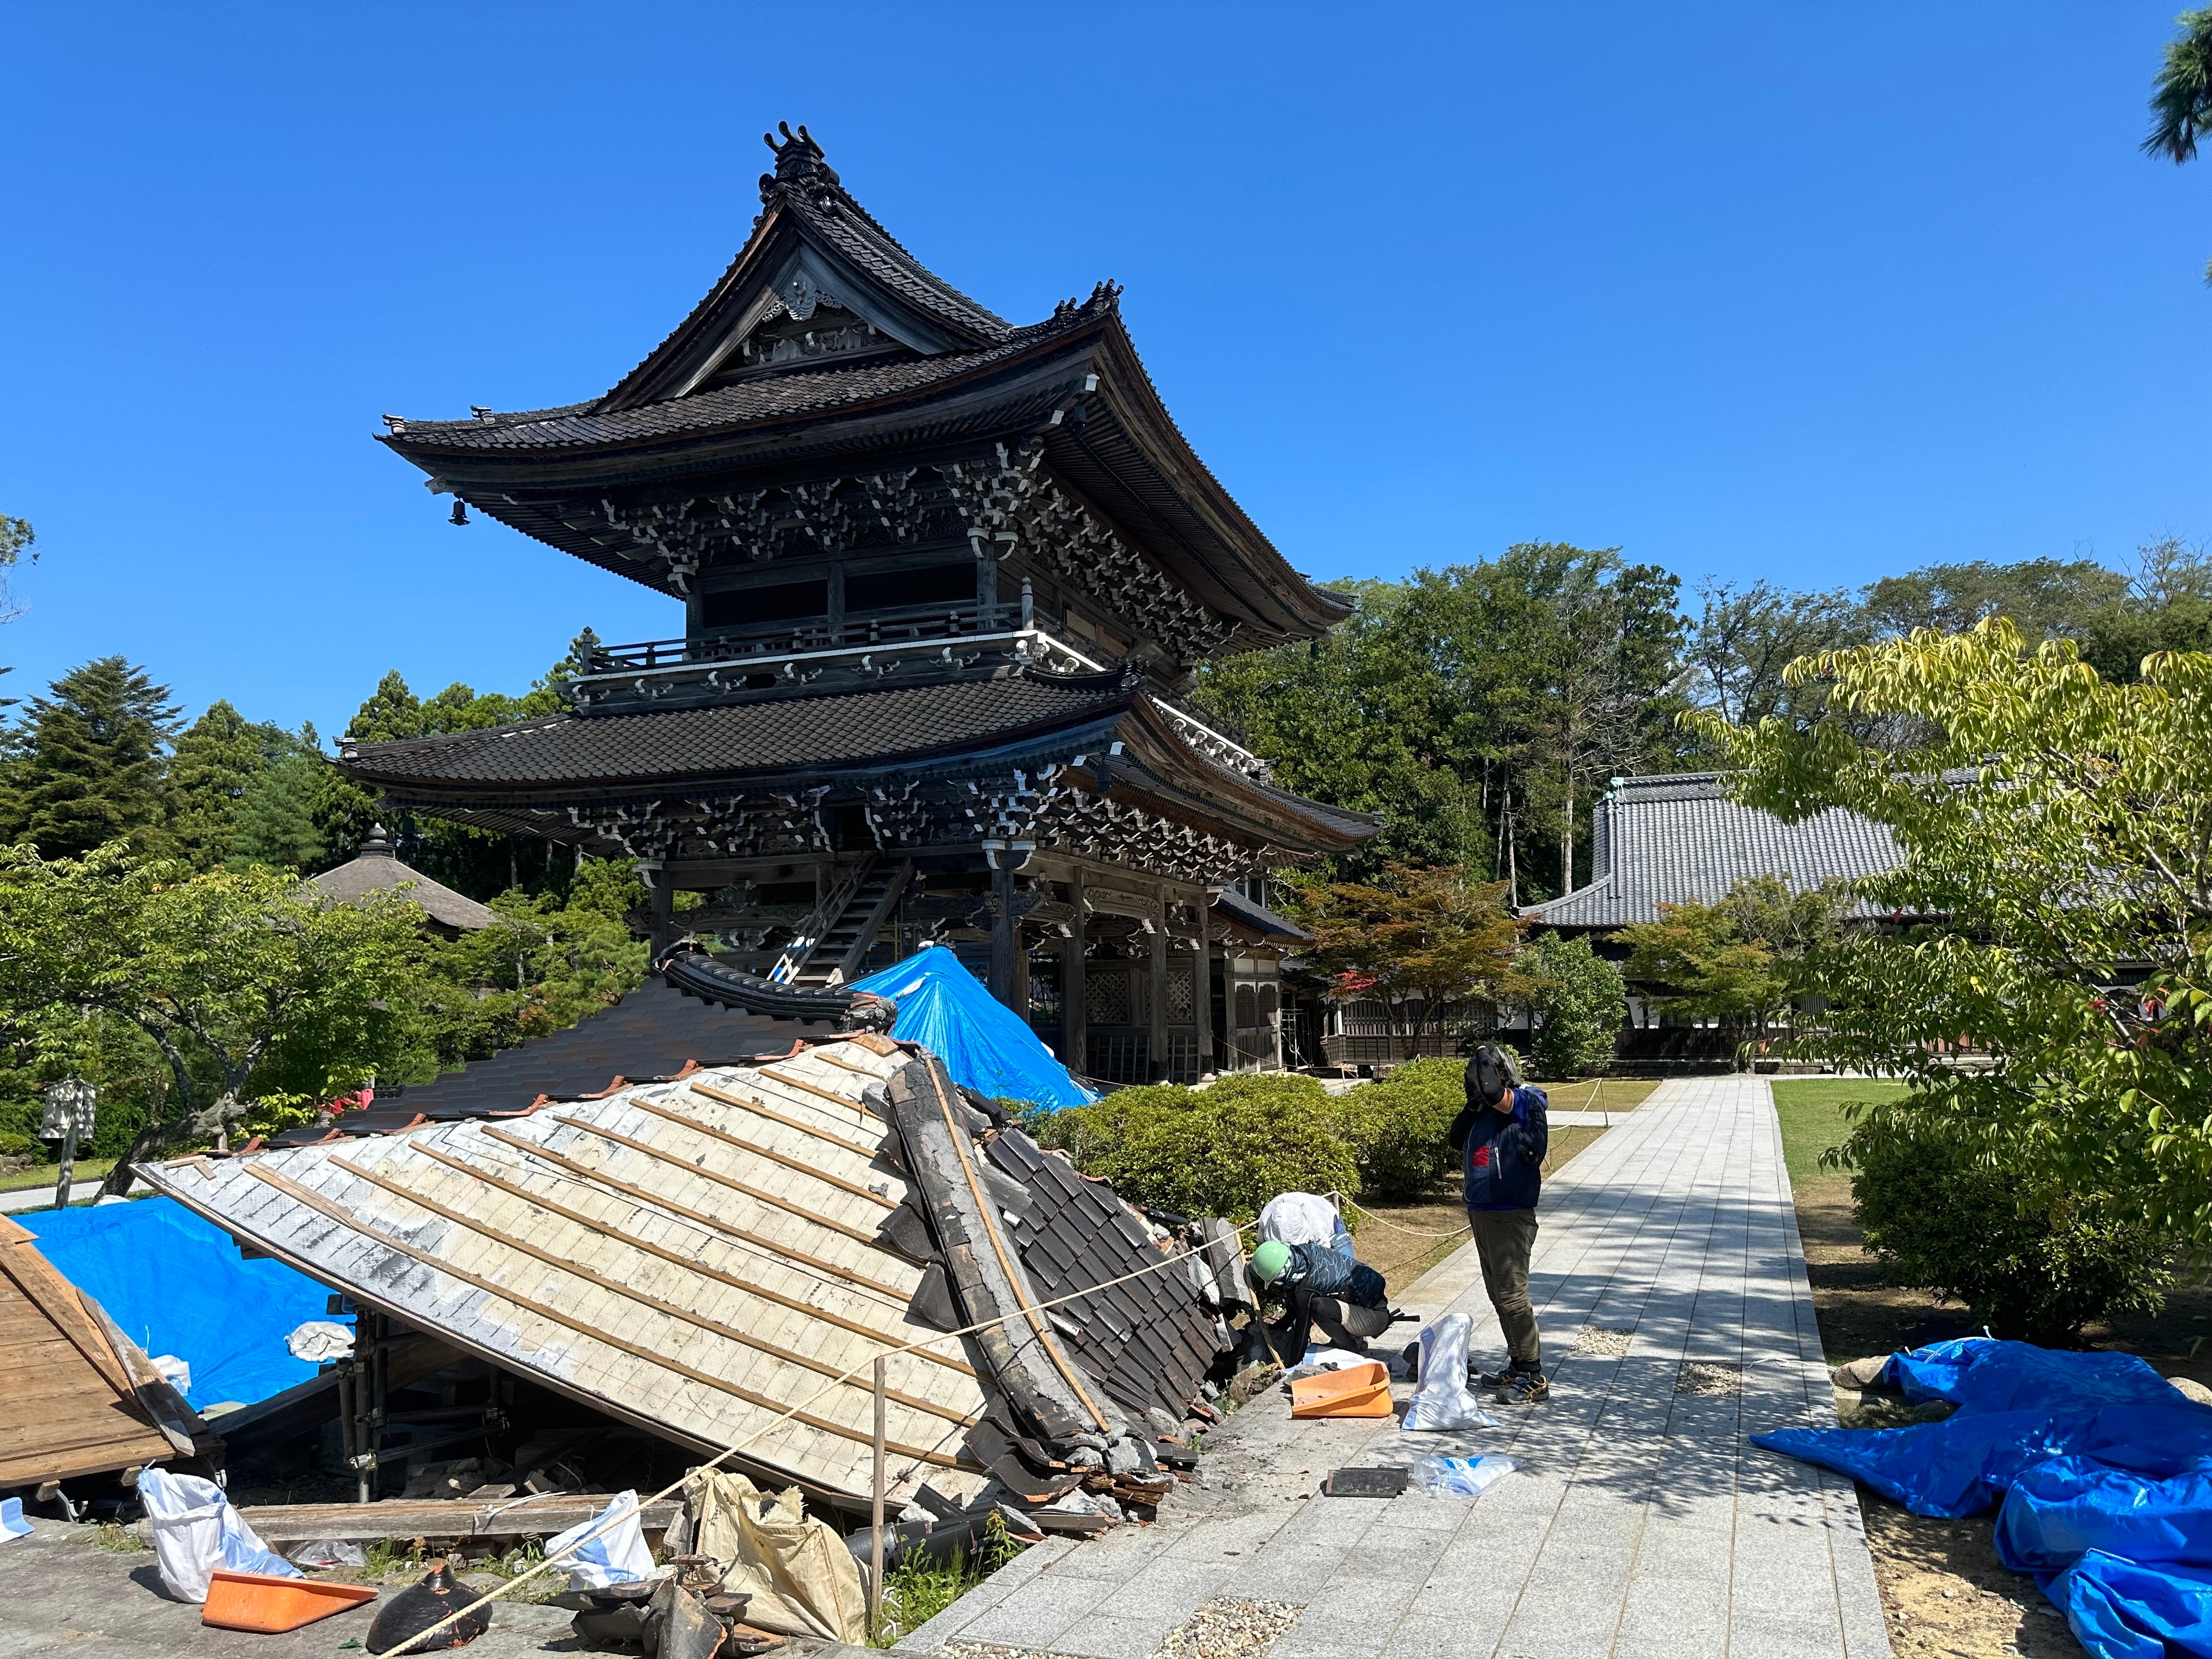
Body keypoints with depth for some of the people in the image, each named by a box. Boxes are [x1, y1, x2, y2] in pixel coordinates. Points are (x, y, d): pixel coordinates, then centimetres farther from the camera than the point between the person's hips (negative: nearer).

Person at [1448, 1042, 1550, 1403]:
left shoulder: (1527, 1103, -11)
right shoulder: (1483, 1113, 12)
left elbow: (1499, 1097, -29)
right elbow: (1457, 1141, 12)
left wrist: (1486, 1057, -16)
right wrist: (1472, 1107, 2)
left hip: (1510, 1217, -9)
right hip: (1481, 1213, 9)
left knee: (1512, 1296, -8)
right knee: (1499, 1295, 14)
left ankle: (1534, 1378, -1)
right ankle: (1517, 1367, 25)